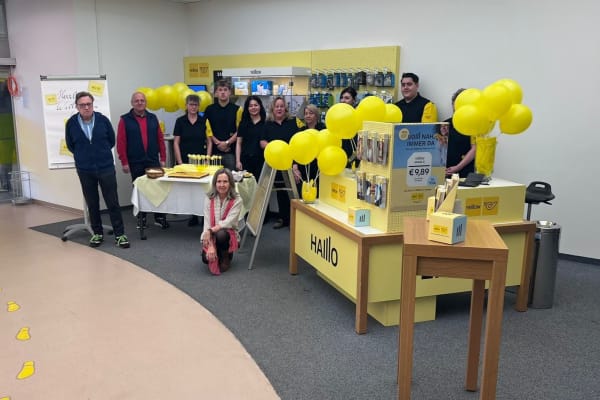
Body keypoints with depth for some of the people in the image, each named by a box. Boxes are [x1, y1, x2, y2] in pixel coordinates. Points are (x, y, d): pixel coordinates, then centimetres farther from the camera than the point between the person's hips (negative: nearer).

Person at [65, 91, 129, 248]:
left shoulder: (103, 120, -8)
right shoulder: (71, 123, -6)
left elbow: (111, 140, 6)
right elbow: (70, 145, 9)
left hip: (106, 167, -1)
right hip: (85, 170, 1)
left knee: (113, 202, 0)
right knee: (92, 204, 10)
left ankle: (120, 234, 8)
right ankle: (97, 233, 23)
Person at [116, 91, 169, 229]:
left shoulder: (153, 118, 9)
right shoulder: (125, 120, -1)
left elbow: (160, 139, 9)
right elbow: (121, 142, -5)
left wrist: (163, 158, 5)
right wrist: (124, 162, -9)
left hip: (153, 161, 2)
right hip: (135, 163, -2)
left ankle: (159, 217, 8)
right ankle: (141, 218, 18)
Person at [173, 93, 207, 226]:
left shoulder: (204, 121, 5)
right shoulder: (180, 121, 3)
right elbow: (176, 143, 2)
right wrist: (180, 162, -4)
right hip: (185, 160, 0)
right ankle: (193, 215, 12)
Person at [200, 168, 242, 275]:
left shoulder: (237, 200, -13)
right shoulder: (209, 198, -7)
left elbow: (228, 222, -20)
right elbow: (207, 223, -13)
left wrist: (210, 230, -32)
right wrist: (210, 245, -23)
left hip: (229, 235, -2)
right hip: (211, 236, 2)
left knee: (220, 234, -36)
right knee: (206, 258, -25)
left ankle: (226, 256, -5)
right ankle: (214, 253, 13)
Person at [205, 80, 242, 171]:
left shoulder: (237, 109, 5)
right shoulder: (209, 110, 9)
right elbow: (207, 130, 5)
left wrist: (227, 143, -8)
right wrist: (218, 143, -6)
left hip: (231, 151, -1)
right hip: (214, 151, 1)